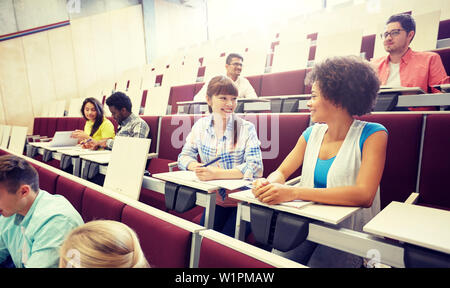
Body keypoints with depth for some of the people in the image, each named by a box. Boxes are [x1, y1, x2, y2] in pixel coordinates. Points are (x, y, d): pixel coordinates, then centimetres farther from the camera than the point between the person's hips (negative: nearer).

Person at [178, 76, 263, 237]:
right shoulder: (201, 126, 2)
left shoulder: (246, 128, -10)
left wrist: (216, 174, -30)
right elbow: (184, 156, 5)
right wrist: (198, 167, -18)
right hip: (215, 200, 3)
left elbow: (255, 167, -19)